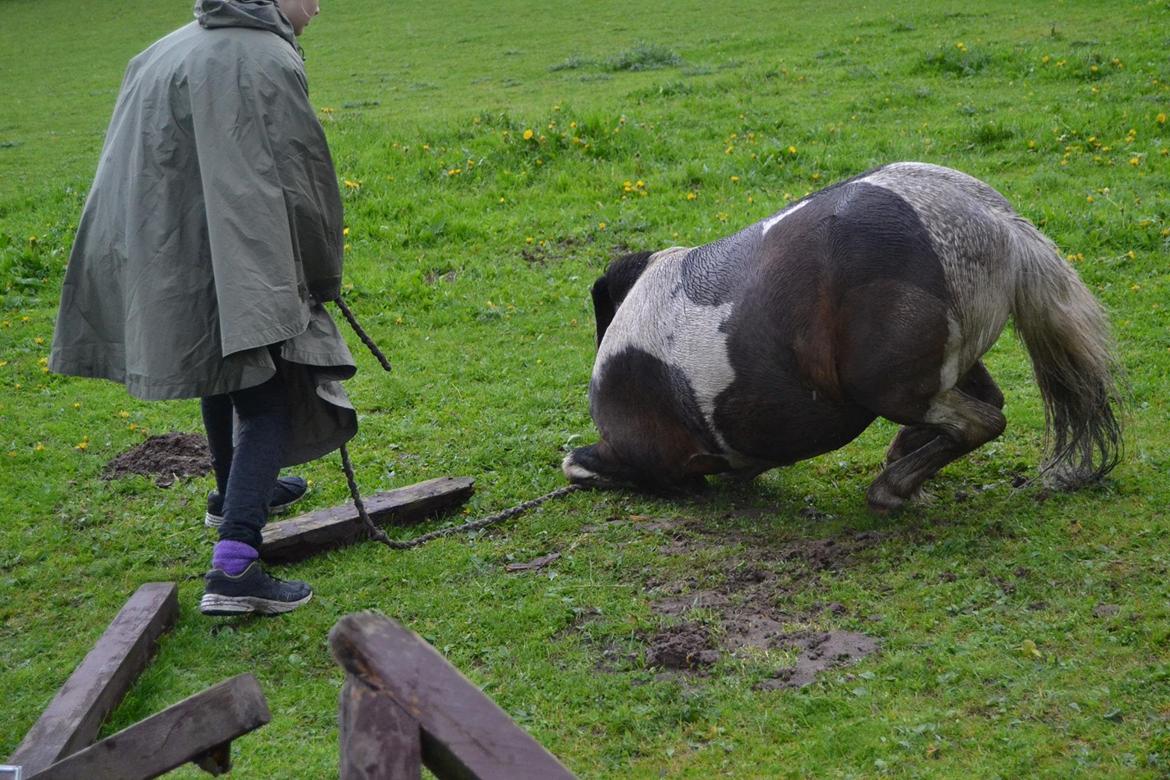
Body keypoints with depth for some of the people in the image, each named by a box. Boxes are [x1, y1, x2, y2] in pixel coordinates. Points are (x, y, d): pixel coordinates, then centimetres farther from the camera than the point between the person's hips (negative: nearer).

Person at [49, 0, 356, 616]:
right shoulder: (268, 61, -13)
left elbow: (157, 156, 17)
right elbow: (298, 177, -12)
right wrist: (323, 275, 1)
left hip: (159, 255, 9)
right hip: (238, 262, -9)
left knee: (226, 373, 28)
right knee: (270, 397, -6)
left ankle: (235, 495, 49)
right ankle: (232, 566, -17)